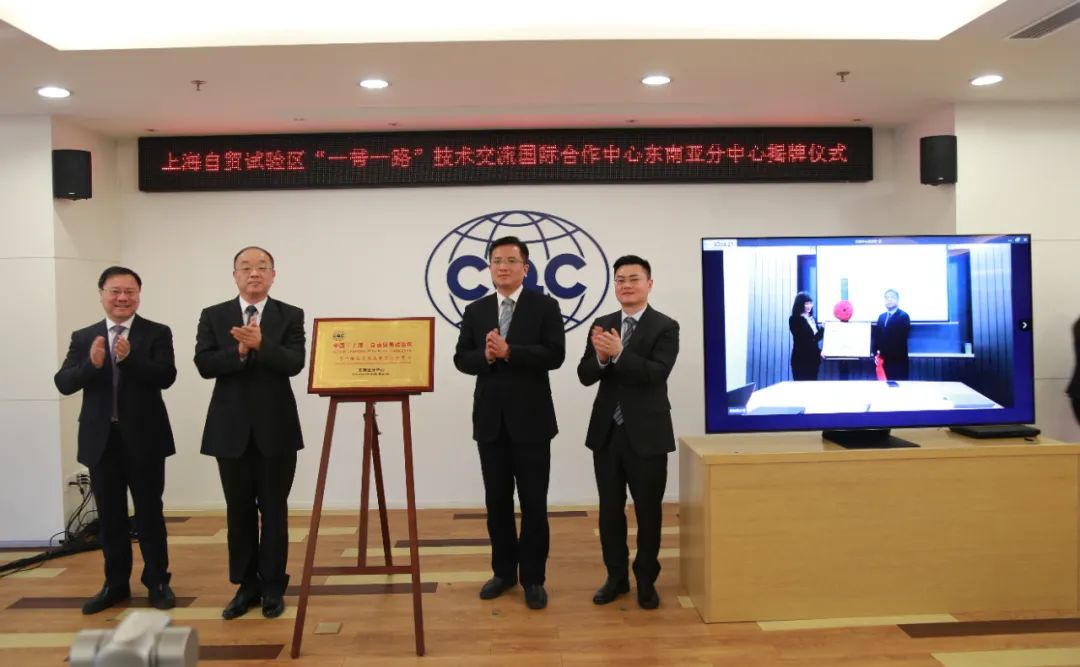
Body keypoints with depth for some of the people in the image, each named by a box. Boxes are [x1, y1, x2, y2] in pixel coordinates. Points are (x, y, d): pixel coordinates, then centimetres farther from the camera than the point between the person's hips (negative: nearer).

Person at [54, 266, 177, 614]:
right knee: (109, 516, 12)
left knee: (149, 514, 6)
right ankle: (115, 584, 25)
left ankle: (157, 582, 18)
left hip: (144, 439, -3)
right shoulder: (83, 337, 6)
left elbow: (166, 377, -14)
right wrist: (91, 364, -21)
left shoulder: (157, 334, -2)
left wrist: (129, 359, -28)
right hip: (101, 440, 3)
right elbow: (63, 383, -2)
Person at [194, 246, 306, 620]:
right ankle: (246, 585, 23)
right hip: (231, 429, 2)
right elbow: (204, 365, -6)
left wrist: (260, 344, -29)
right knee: (239, 511, 10)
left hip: (276, 428, -1)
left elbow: (294, 364, -13)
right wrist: (241, 351, -21)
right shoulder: (213, 317, 5)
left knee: (274, 510, 6)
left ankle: (273, 587, 18)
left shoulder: (291, 316, 1)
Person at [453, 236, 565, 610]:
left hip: (531, 418, -3)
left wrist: (509, 351, -22)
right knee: (497, 501, 12)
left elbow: (554, 355, -13)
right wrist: (486, 356, -15)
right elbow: (461, 359, 5)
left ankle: (533, 578, 16)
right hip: (490, 419, 4)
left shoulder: (545, 307, -1)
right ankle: (503, 571, 26)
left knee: (533, 502, 3)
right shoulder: (475, 311, 9)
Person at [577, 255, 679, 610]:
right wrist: (600, 357, -21)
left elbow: (657, 373, -20)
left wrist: (619, 354, -31)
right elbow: (585, 376, -1)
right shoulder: (602, 325, 6)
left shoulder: (665, 327, -6)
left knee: (648, 511, 8)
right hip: (607, 432, 4)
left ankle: (646, 580, 25)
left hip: (646, 434, -4)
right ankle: (616, 576, 27)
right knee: (610, 510, 12)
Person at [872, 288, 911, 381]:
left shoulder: (903, 316, -3)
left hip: (898, 360, -5)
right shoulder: (881, 317, 17)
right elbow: (876, 336, 16)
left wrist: (883, 352, -16)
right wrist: (876, 354, 0)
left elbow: (901, 339, -12)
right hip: (884, 359, 5)